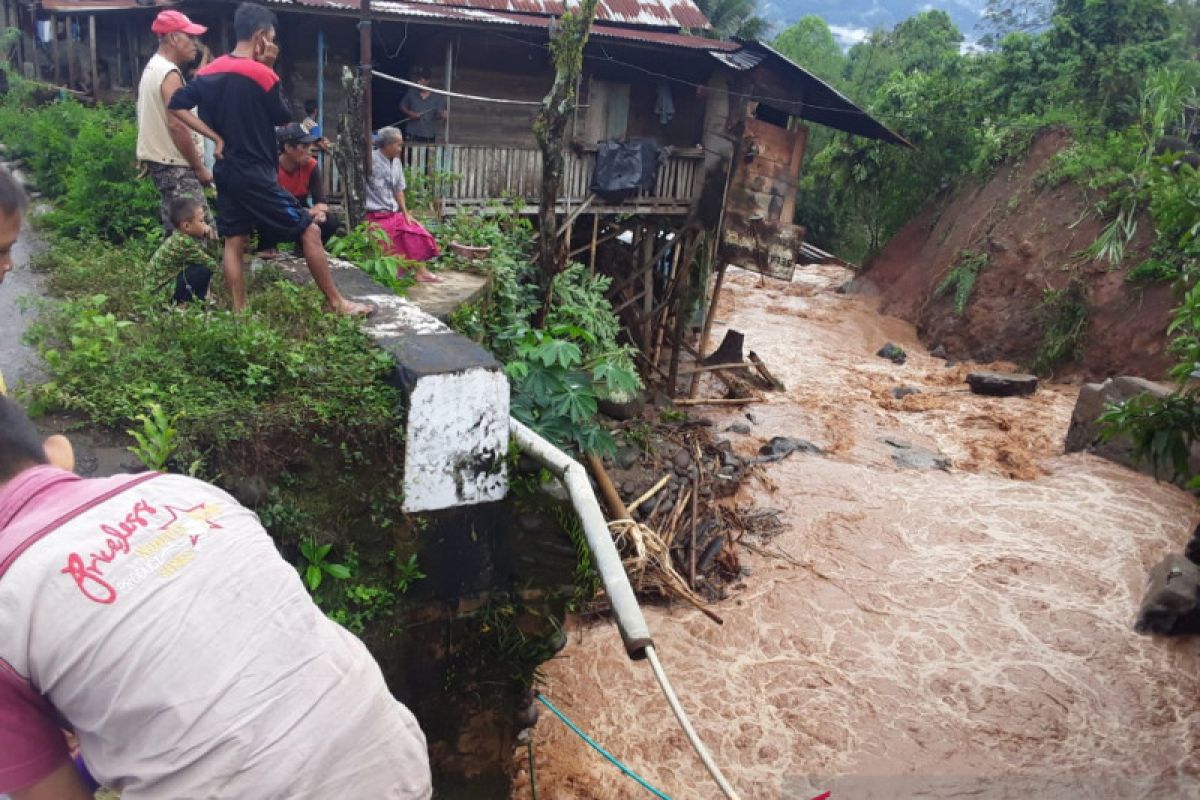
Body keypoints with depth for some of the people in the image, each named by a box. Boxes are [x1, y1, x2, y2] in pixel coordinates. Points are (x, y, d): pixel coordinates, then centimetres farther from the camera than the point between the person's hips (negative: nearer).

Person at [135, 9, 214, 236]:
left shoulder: (154, 67, 17)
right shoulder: (170, 73, -15)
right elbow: (177, 125, -22)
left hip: (162, 162, 10)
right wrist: (200, 168, -16)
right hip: (175, 166, -10)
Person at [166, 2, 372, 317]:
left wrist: (216, 137, 4)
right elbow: (284, 119, 0)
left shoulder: (209, 72, 6)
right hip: (257, 176, -8)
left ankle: (239, 314, 12)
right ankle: (337, 303, 1)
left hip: (226, 172, 8)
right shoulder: (263, 75, -14)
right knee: (309, 231, -2)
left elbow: (177, 106, 4)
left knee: (234, 241, 10)